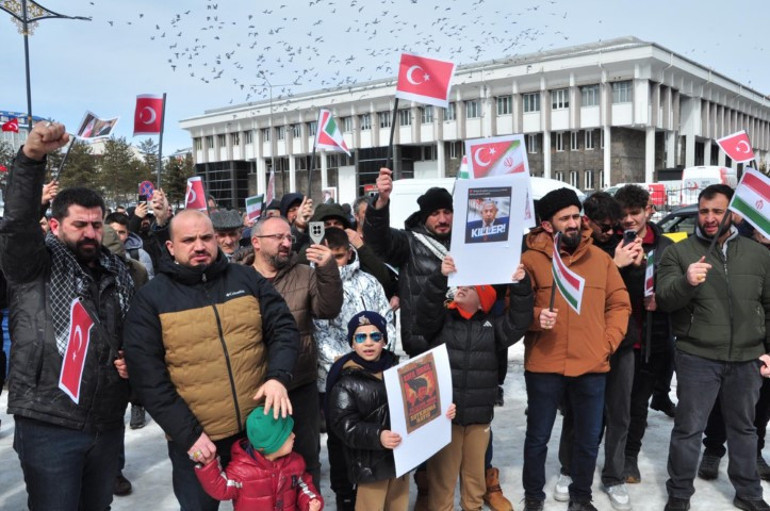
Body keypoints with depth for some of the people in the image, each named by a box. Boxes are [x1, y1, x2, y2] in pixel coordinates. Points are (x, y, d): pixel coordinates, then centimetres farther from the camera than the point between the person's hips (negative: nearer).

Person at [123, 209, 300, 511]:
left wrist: (278, 376, -17)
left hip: (257, 425, 2)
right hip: (193, 435, -2)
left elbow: (283, 327, 2)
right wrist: (188, 434, -15)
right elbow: (147, 376, -10)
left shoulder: (246, 279, 2)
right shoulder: (151, 299, -6)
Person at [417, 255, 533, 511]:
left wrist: (521, 285, -17)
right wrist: (442, 276, -31)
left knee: (475, 472, 15)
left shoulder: (491, 325, 8)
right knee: (442, 472, 5)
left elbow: (517, 322, -4)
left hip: (479, 415, 2)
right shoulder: (440, 319, 3)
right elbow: (425, 308, -16)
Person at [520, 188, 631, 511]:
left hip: (592, 367, 3)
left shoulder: (600, 258, 7)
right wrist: (536, 316, -23)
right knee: (538, 437, 10)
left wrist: (608, 342, 0)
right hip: (544, 367, -3)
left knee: (588, 439, 15)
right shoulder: (531, 259, -3)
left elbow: (619, 304, 11)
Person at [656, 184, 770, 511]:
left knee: (743, 427, 19)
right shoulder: (679, 252, -3)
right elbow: (663, 301, -11)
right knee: (688, 429, 4)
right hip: (697, 358, -3)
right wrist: (686, 282, -31)